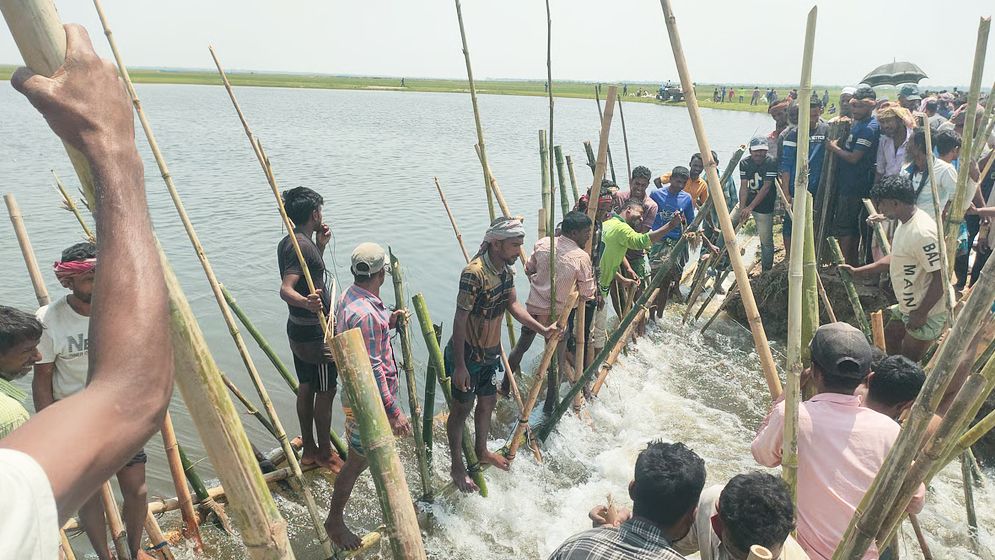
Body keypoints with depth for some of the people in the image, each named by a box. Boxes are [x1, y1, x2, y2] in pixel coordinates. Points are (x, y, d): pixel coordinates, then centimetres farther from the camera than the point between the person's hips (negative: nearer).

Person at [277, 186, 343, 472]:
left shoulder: (287, 243, 9)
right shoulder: (302, 245, -22)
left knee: (306, 388, 17)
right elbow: (285, 289, -32)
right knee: (325, 392, 4)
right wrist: (306, 303, -52)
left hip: (298, 329, 10)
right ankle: (325, 452, 17)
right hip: (315, 332, -10)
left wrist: (320, 245, 16)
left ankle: (309, 449, 29)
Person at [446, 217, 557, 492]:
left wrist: (542, 329, -2)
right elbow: (460, 320, -26)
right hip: (467, 354, -8)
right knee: (462, 409, 9)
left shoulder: (506, 270, -3)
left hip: (490, 352, 8)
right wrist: (459, 366, -24)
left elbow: (513, 304, 9)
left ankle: (482, 451, 46)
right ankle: (457, 467, 28)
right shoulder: (474, 273, -29)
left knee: (488, 402, 22)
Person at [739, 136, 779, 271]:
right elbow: (743, 186, -10)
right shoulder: (745, 163, -4)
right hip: (747, 201, 4)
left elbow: (766, 188, -21)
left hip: (764, 206, -4)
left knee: (766, 239, 0)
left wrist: (750, 207, -25)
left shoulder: (771, 162, -17)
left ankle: (767, 271, 15)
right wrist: (742, 207, -23)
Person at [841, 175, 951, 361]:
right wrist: (857, 271, 13)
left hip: (928, 313, -10)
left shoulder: (922, 232, -29)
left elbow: (941, 277, -29)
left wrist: (921, 314, -22)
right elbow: (895, 258, 17)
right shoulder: (905, 223, 3)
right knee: (889, 340, 24)